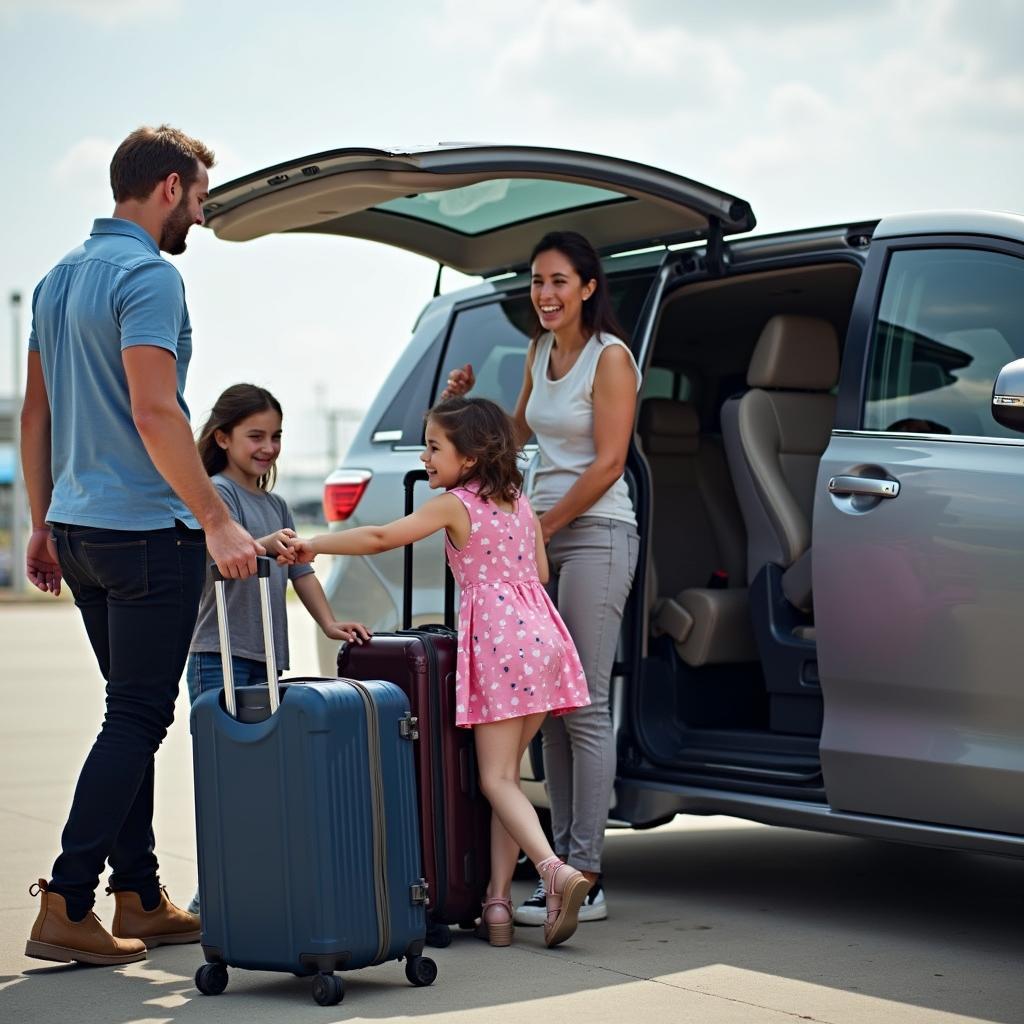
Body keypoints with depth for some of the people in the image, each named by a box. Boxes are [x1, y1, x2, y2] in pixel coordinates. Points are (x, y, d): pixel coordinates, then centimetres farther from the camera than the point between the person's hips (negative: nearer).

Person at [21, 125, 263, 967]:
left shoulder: (61, 277, 14)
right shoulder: (148, 276, -14)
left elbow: (36, 412, 18)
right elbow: (155, 413, -24)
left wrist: (44, 525, 22)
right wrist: (217, 521, -24)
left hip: (79, 528, 9)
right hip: (148, 532, -9)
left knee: (133, 714, 15)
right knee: (137, 719, -4)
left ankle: (139, 899, 18)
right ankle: (65, 907, -6)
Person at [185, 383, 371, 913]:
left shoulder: (276, 505, 20)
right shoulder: (219, 492, -5)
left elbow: (300, 570, 19)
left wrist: (328, 622, 5)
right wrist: (262, 545, -45)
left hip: (266, 658, 8)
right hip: (220, 655, -8)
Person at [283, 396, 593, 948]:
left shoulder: (453, 505, -4)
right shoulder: (519, 503, 17)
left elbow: (381, 538, -11)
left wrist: (313, 544, -6)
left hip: (498, 642, -7)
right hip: (540, 633, 7)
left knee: (497, 779, -6)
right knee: (505, 774, 10)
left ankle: (555, 870, -27)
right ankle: (498, 901, 5)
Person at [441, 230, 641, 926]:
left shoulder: (609, 357, -9)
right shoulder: (541, 352, 14)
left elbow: (607, 463, -14)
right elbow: (519, 432, 28)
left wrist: (540, 529, -12)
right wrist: (468, 402, 10)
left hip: (594, 535, -8)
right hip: (541, 536, 8)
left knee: (585, 710, -10)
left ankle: (586, 880, -9)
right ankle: (564, 861, 10)